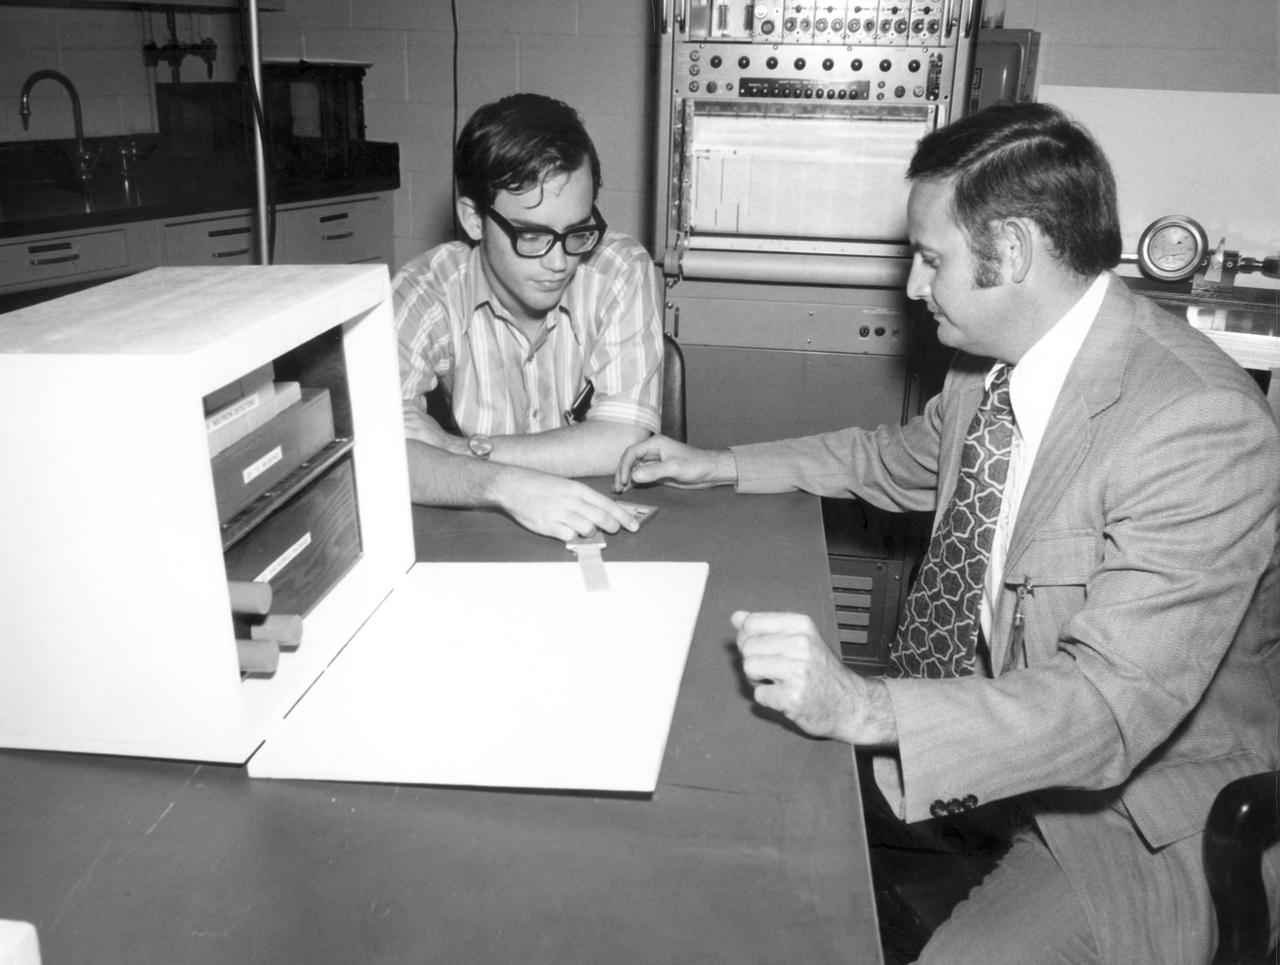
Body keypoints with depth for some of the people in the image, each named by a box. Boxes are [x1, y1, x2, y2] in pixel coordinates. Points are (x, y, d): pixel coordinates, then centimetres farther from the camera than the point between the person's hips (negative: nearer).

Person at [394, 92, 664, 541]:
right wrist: (505, 485, -38)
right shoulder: (426, 288, -12)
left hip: (606, 530, -1)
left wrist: (458, 449, -19)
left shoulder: (622, 270, -13)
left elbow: (621, 445, -19)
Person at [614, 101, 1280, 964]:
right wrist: (725, 466, 8)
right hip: (1003, 730, 7)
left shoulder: (1202, 426, -29)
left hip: (1139, 813, -7)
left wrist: (863, 709, -43)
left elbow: (1113, 704, -33)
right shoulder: (996, 355, -4)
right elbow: (903, 459, 15)